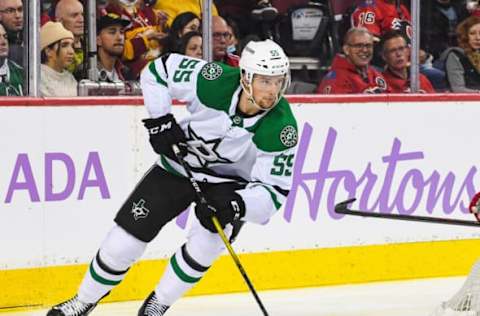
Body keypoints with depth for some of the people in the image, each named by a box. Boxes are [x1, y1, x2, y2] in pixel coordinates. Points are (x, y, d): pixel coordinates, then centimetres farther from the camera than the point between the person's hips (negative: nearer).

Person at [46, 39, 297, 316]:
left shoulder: (282, 128, -28)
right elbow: (159, 70, -13)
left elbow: (274, 190, -24)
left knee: (207, 243, -27)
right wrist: (160, 120, -19)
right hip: (182, 163, 1)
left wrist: (237, 205, -41)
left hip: (232, 181, -1)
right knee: (127, 236, -2)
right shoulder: (215, 82, -29)